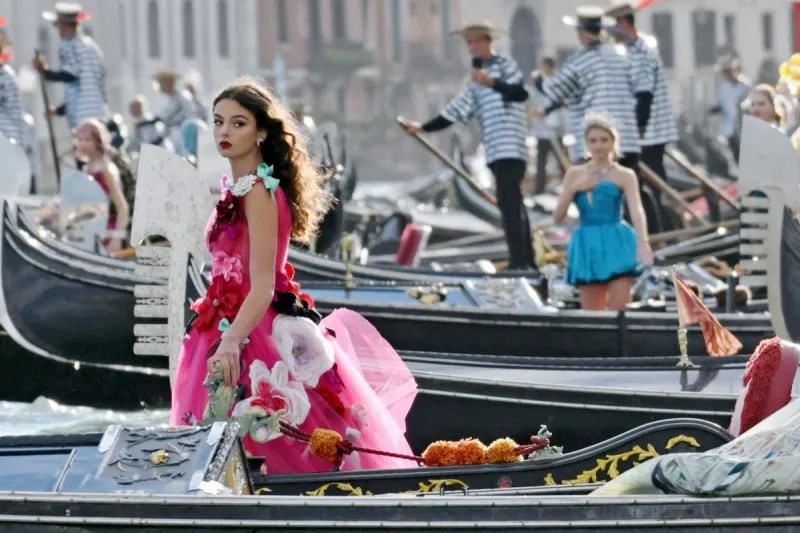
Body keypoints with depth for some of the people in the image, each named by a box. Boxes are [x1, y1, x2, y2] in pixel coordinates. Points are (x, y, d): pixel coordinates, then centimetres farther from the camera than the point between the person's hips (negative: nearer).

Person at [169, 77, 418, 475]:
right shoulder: (237, 187, 12)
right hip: (235, 330, 9)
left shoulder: (258, 192, -15)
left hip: (256, 333, -9)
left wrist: (230, 343, -36)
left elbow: (262, 288, -23)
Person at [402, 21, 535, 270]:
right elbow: (456, 111, 24)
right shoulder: (477, 76, 23)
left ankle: (519, 260, -18)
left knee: (509, 202, -14)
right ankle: (527, 260, 12)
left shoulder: (505, 66, -1)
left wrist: (492, 83, -30)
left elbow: (520, 93, -18)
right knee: (512, 204, 9)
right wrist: (423, 128, 22)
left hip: (510, 146, -9)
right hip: (496, 151, 9)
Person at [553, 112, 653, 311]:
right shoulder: (574, 174, 12)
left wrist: (643, 244, -29)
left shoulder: (624, 176, 2)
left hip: (615, 244, -3)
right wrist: (573, 188, -6)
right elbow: (557, 217, 10)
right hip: (587, 247, 3)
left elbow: (636, 211, -12)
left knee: (618, 311, -10)